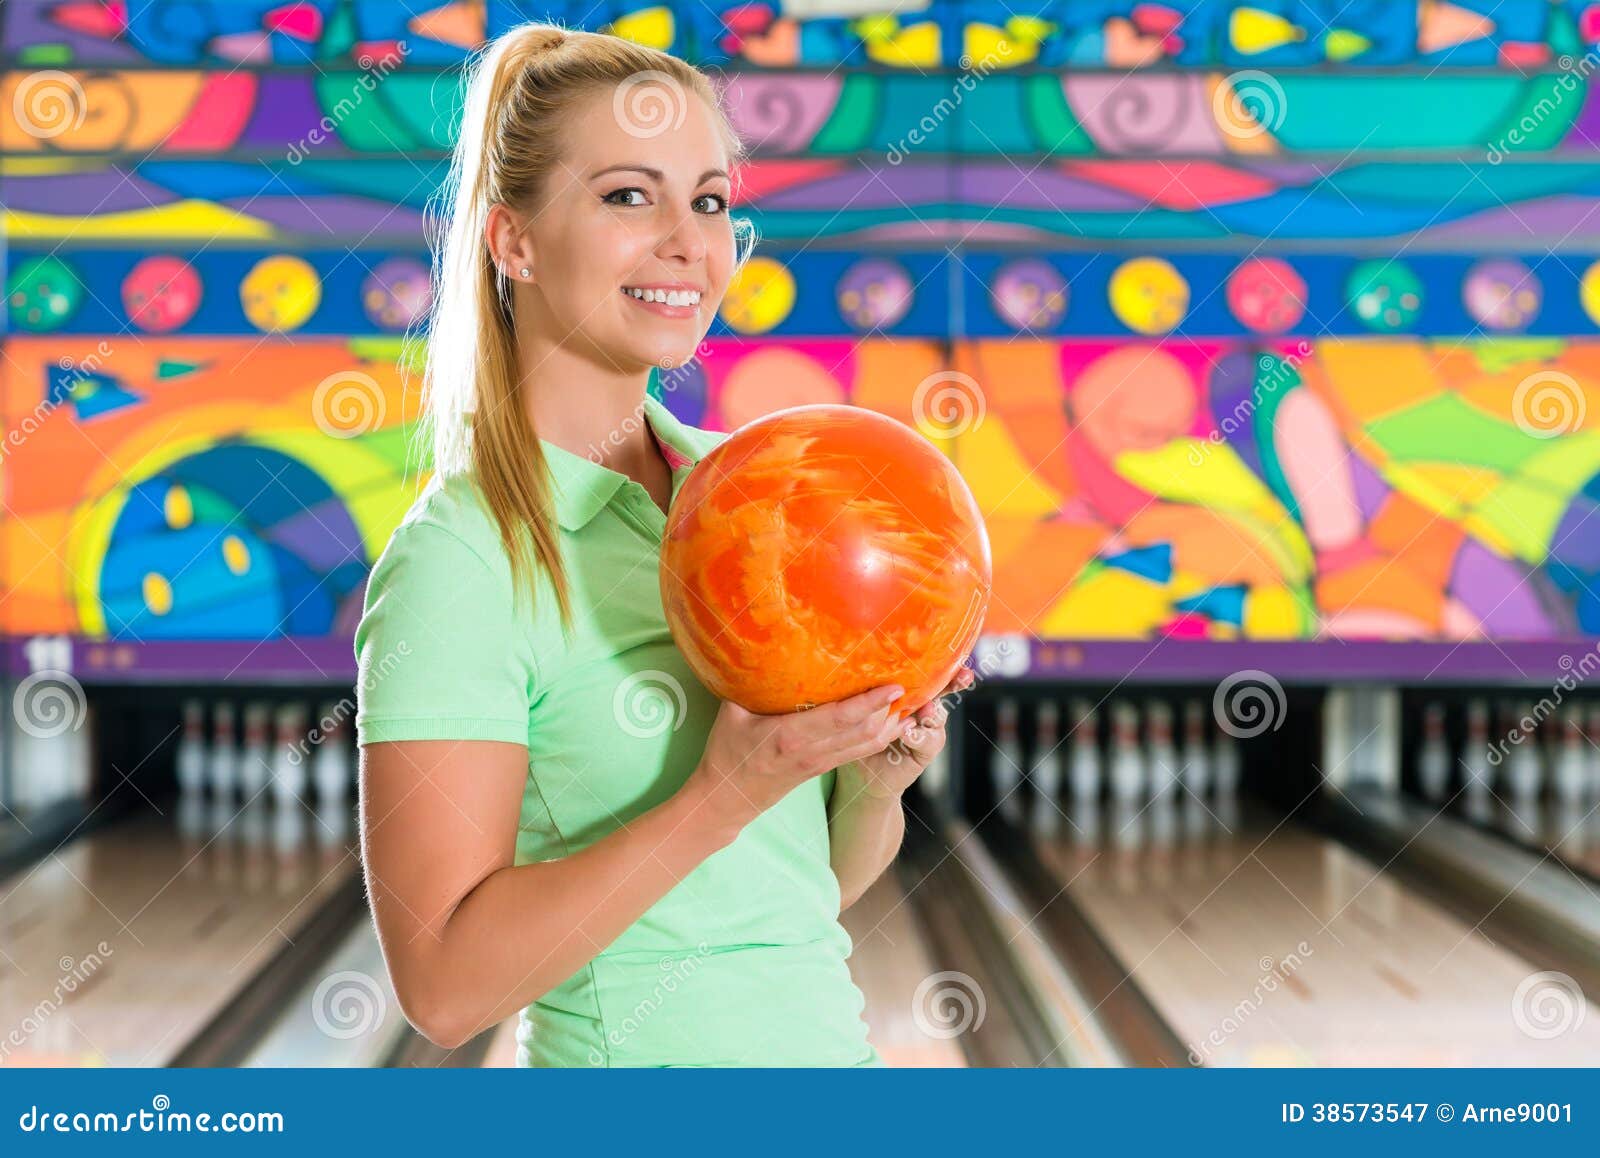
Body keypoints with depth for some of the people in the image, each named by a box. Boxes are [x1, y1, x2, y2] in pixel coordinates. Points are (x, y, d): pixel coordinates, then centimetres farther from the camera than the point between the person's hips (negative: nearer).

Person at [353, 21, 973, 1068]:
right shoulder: (457, 562, -16)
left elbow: (830, 877, 9)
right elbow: (446, 985, -22)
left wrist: (876, 781, -10)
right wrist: (725, 796, -27)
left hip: (831, 1030, 6)